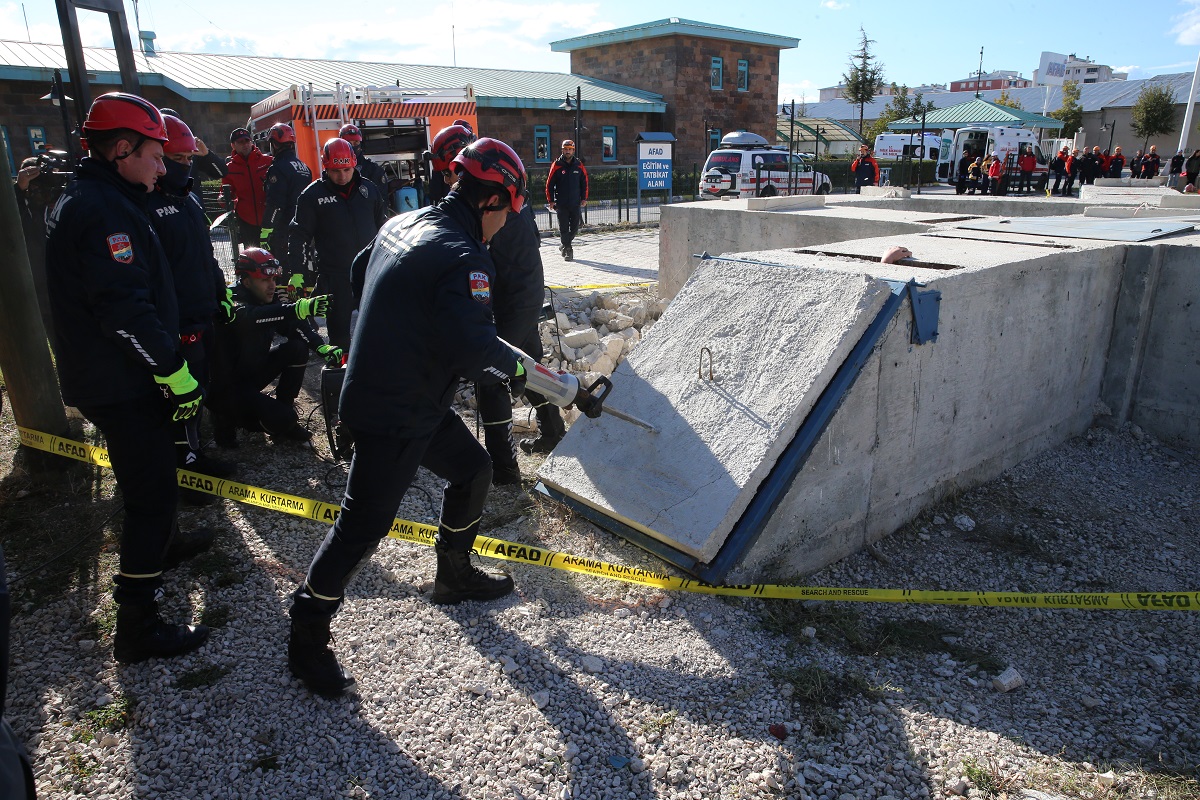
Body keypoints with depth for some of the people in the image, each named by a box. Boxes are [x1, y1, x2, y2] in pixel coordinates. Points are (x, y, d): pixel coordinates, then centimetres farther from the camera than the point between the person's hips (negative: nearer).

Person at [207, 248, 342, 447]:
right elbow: (253, 318, -46)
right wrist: (298, 308, -62)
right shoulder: (233, 306, -24)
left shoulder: (268, 302, 0)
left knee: (297, 349, -10)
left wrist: (324, 348, -26)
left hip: (252, 373, 9)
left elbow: (295, 327, -6)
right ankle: (227, 417, 6)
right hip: (227, 388, -9)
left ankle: (286, 423, 2)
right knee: (283, 418, -26)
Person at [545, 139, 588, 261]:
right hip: (561, 204, -2)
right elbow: (549, 184, 0)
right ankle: (567, 249, 9)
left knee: (575, 227, 4)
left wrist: (584, 198, 6)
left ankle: (564, 245, 26)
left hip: (576, 203, 2)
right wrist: (550, 201, -4)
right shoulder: (557, 165, -2)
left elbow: (584, 182, 12)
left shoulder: (579, 165, 5)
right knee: (564, 228, -2)